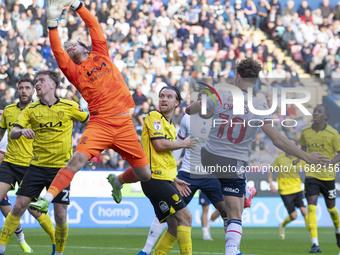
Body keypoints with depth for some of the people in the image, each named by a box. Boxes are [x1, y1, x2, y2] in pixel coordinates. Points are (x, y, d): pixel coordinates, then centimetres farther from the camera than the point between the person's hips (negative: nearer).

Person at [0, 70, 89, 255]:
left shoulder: (70, 107, 0)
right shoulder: (31, 110, 3)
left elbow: (89, 121, 15)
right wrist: (22, 131, -28)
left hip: (61, 167, -1)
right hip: (37, 166, 1)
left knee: (60, 215, -5)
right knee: (18, 206, -7)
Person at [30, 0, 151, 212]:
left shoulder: (100, 55, 17)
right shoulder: (74, 71, 11)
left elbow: (94, 25, 14)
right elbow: (58, 52, -4)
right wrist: (52, 22, -10)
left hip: (124, 123, 2)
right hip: (99, 124, -2)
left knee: (144, 175, 3)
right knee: (78, 159, -26)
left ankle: (117, 181, 34)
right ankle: (47, 199, -26)